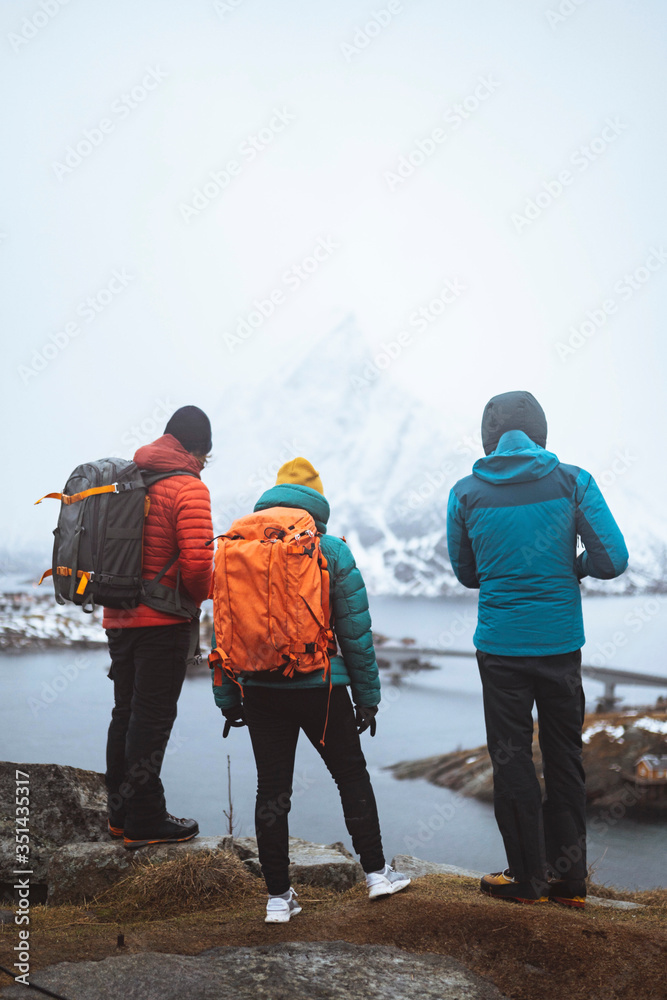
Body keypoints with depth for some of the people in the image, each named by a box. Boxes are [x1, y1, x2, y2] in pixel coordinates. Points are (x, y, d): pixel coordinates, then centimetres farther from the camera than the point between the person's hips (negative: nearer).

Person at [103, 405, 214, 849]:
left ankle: (121, 813, 26)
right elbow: (197, 561, -21)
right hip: (164, 620, -7)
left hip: (119, 616, 8)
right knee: (152, 718, -1)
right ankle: (145, 822, 7)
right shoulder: (189, 487, -12)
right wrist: (201, 595, -2)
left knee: (127, 714, 16)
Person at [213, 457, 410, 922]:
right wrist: (368, 696, 5)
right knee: (352, 776, 15)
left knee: (271, 789, 8)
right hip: (321, 687, -2)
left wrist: (228, 701, 11)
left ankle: (279, 895, 13)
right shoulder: (333, 551, -3)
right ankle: (376, 871, 22)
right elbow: (356, 631, -3)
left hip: (260, 690, 2)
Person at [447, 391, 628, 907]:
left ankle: (527, 877, 17)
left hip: (500, 646, -1)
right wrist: (571, 569, 10)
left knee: (512, 760, 11)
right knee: (565, 758, 14)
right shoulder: (573, 482, -5)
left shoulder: (467, 493, -2)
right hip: (561, 644, 1)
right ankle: (569, 878, 21)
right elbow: (613, 559, -8)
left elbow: (466, 573, 8)